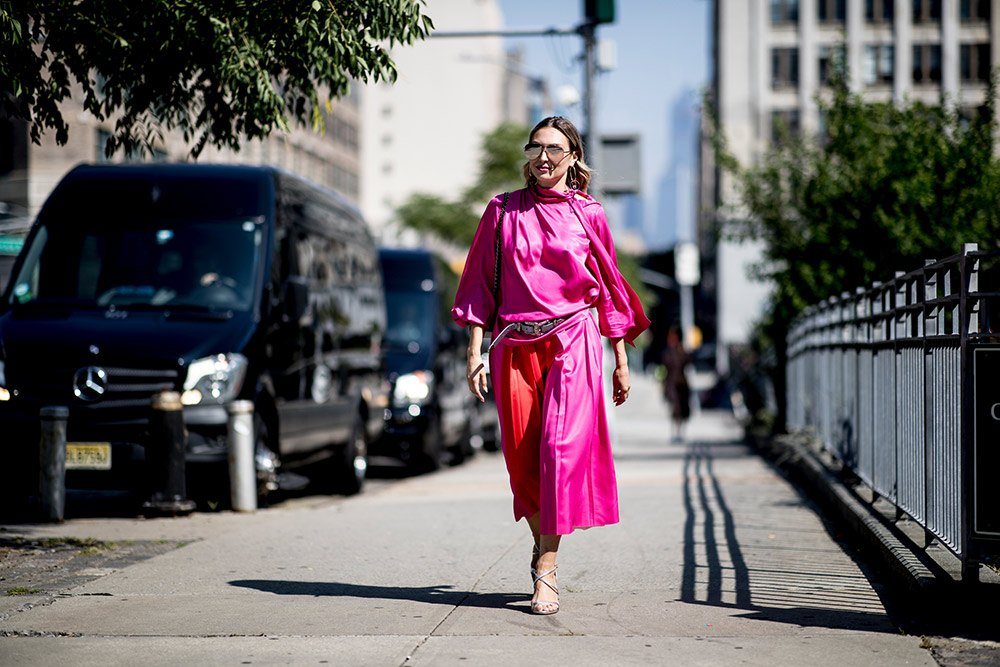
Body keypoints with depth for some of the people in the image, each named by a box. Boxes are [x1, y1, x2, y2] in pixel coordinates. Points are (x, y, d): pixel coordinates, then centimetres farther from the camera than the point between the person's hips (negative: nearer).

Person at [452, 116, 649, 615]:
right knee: (522, 459, 1)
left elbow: (610, 289, 12)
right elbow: (480, 284, 9)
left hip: (572, 341, -2)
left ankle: (547, 568, -14)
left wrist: (621, 360, 12)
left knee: (562, 446, -15)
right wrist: (475, 350, 0)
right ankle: (542, 541, 27)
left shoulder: (588, 215, 6)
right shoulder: (503, 211, 8)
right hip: (514, 344, 2)